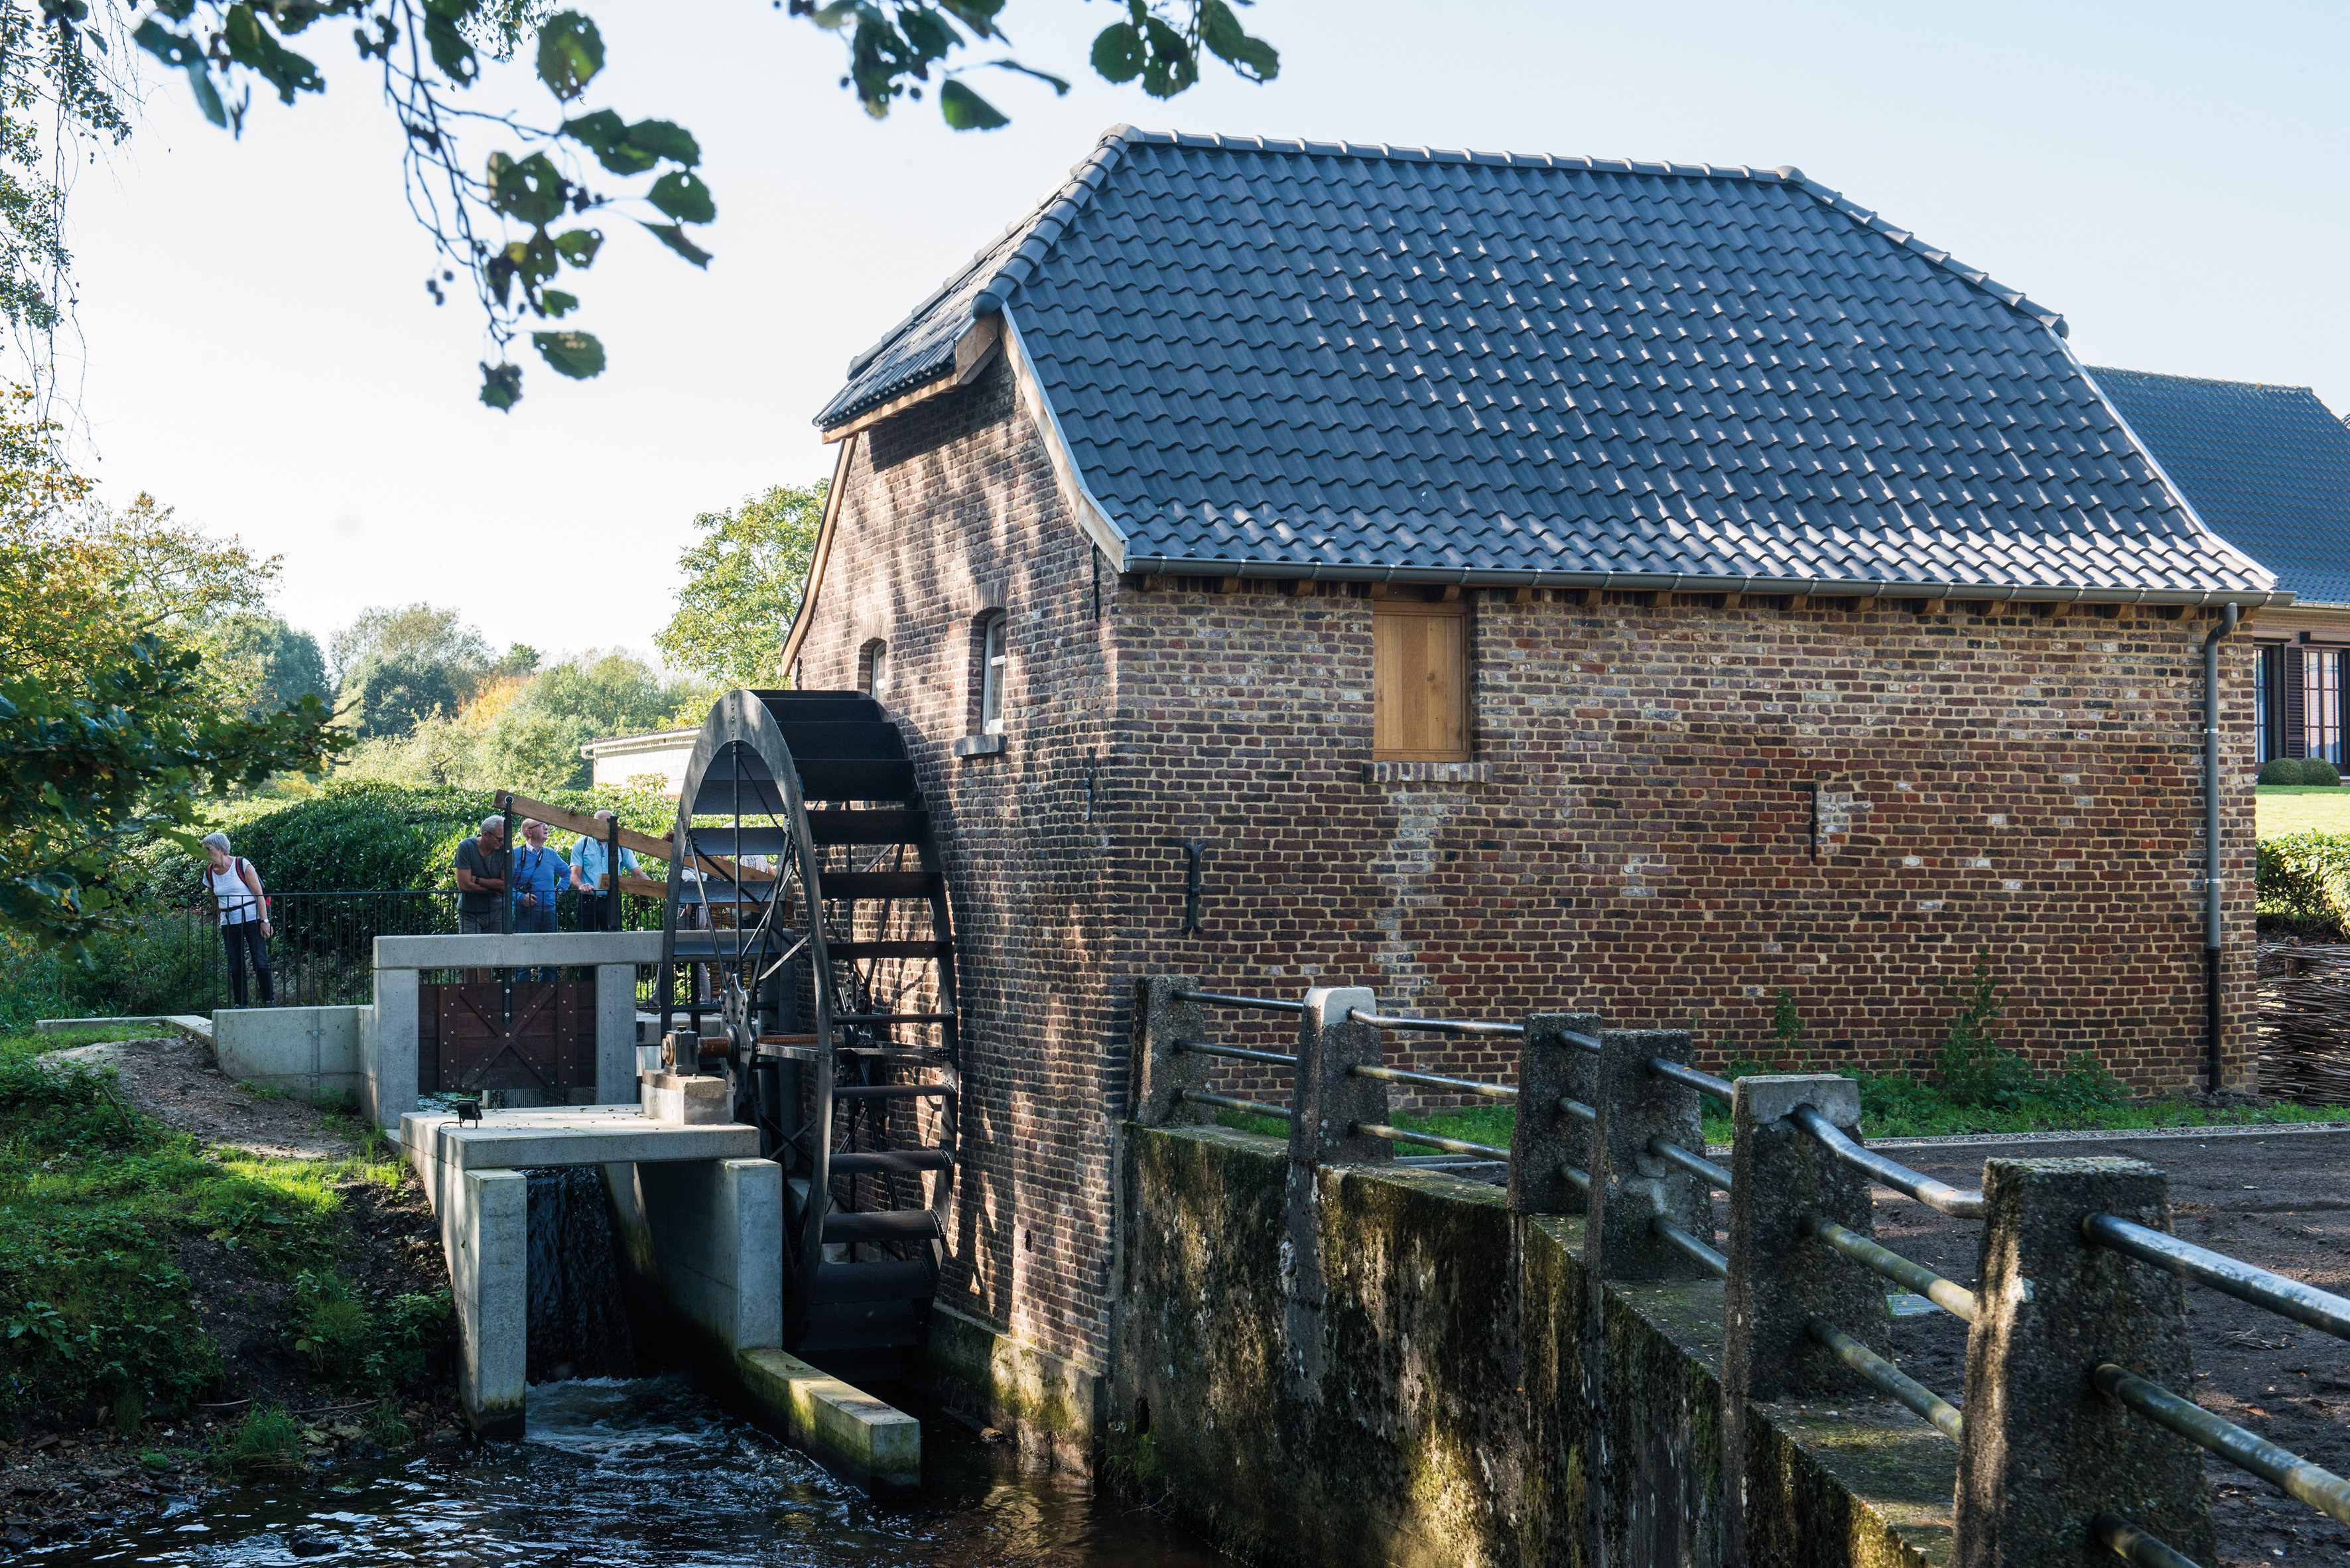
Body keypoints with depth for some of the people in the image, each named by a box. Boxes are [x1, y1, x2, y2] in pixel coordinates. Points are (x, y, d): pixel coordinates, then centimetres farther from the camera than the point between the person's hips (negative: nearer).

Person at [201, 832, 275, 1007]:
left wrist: (264, 921, -12)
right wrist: (221, 923, 16)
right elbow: (215, 903, 17)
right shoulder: (209, 873, 5)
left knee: (260, 964, -6)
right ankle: (240, 1005, 8)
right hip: (228, 925, 4)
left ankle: (269, 1000, 2)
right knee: (235, 967, 2)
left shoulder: (242, 865, -7)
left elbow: (259, 894, -7)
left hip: (252, 919, -4)